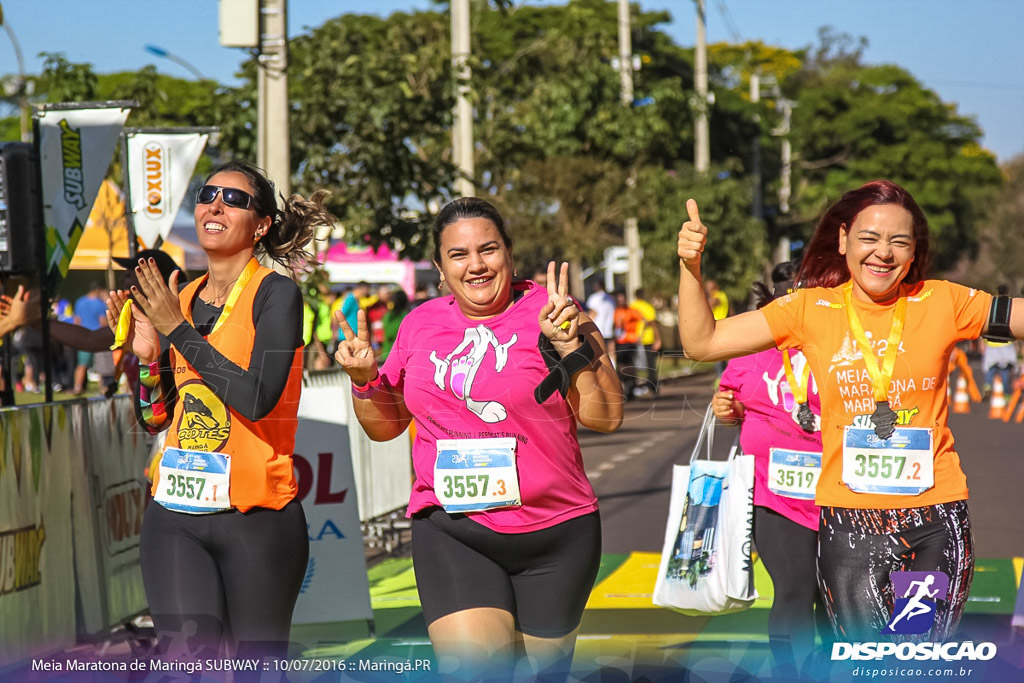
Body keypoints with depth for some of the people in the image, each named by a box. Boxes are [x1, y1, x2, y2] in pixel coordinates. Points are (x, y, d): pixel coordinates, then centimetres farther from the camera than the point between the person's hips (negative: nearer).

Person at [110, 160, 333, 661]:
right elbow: (154, 420, 15)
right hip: (175, 515, 4)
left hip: (255, 514, -4)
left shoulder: (275, 293, -5)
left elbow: (258, 398, -20)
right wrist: (147, 355, -2)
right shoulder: (178, 297, 11)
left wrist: (180, 332, -14)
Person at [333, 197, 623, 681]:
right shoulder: (420, 325, 8)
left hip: (554, 532, -1)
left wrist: (571, 347, -18)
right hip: (451, 532, 1)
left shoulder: (550, 313, -4)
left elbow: (605, 418, -7)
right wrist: (363, 379, -1)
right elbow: (384, 426, 17)